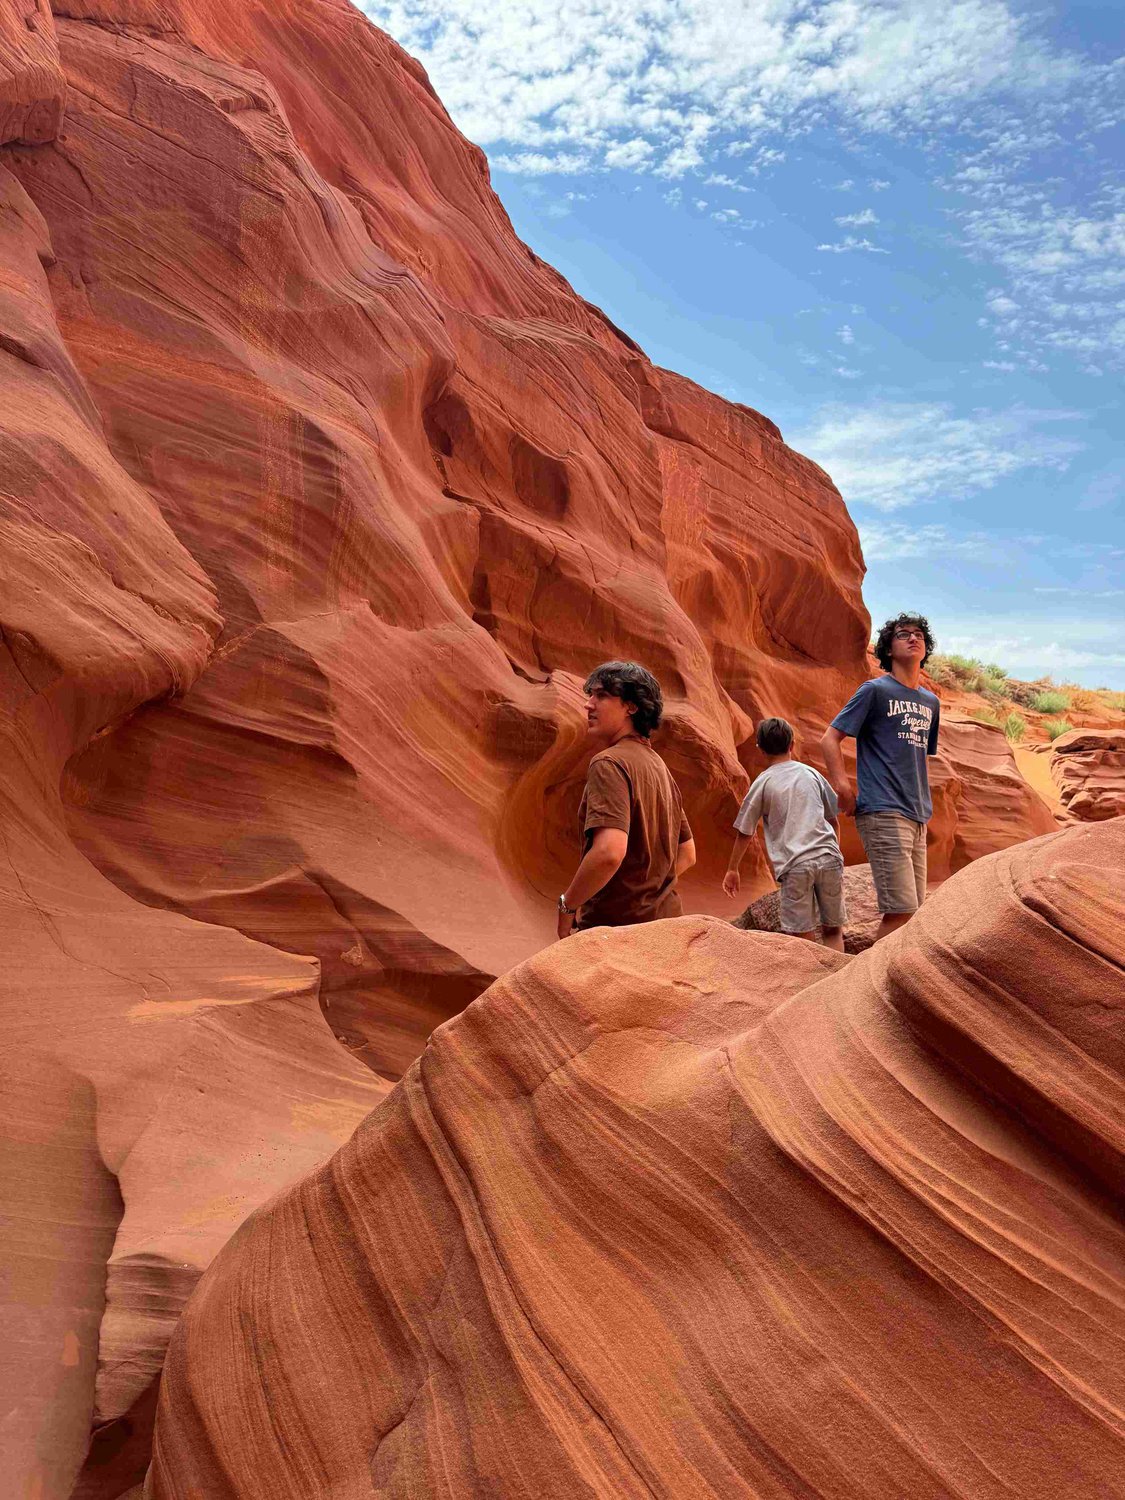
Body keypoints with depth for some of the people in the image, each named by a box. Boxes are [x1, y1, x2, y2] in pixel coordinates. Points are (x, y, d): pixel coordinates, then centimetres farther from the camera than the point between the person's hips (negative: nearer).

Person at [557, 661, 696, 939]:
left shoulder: (609, 763, -15)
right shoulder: (659, 765, 14)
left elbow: (609, 852, -30)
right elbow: (686, 855, 21)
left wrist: (567, 905, -16)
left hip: (615, 925, -9)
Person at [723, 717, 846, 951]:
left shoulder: (763, 782, 4)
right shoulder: (811, 773, 14)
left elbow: (744, 833, 8)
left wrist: (732, 869, 19)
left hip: (794, 866, -3)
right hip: (829, 858, 3)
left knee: (805, 940, 0)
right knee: (833, 931, 14)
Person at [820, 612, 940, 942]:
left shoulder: (931, 703, 18)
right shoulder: (875, 690, -2)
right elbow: (830, 739, -5)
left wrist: (923, 803, 18)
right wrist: (844, 790, -15)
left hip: (917, 817, 8)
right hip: (883, 814, -8)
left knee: (911, 909, 10)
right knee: (901, 909, -13)